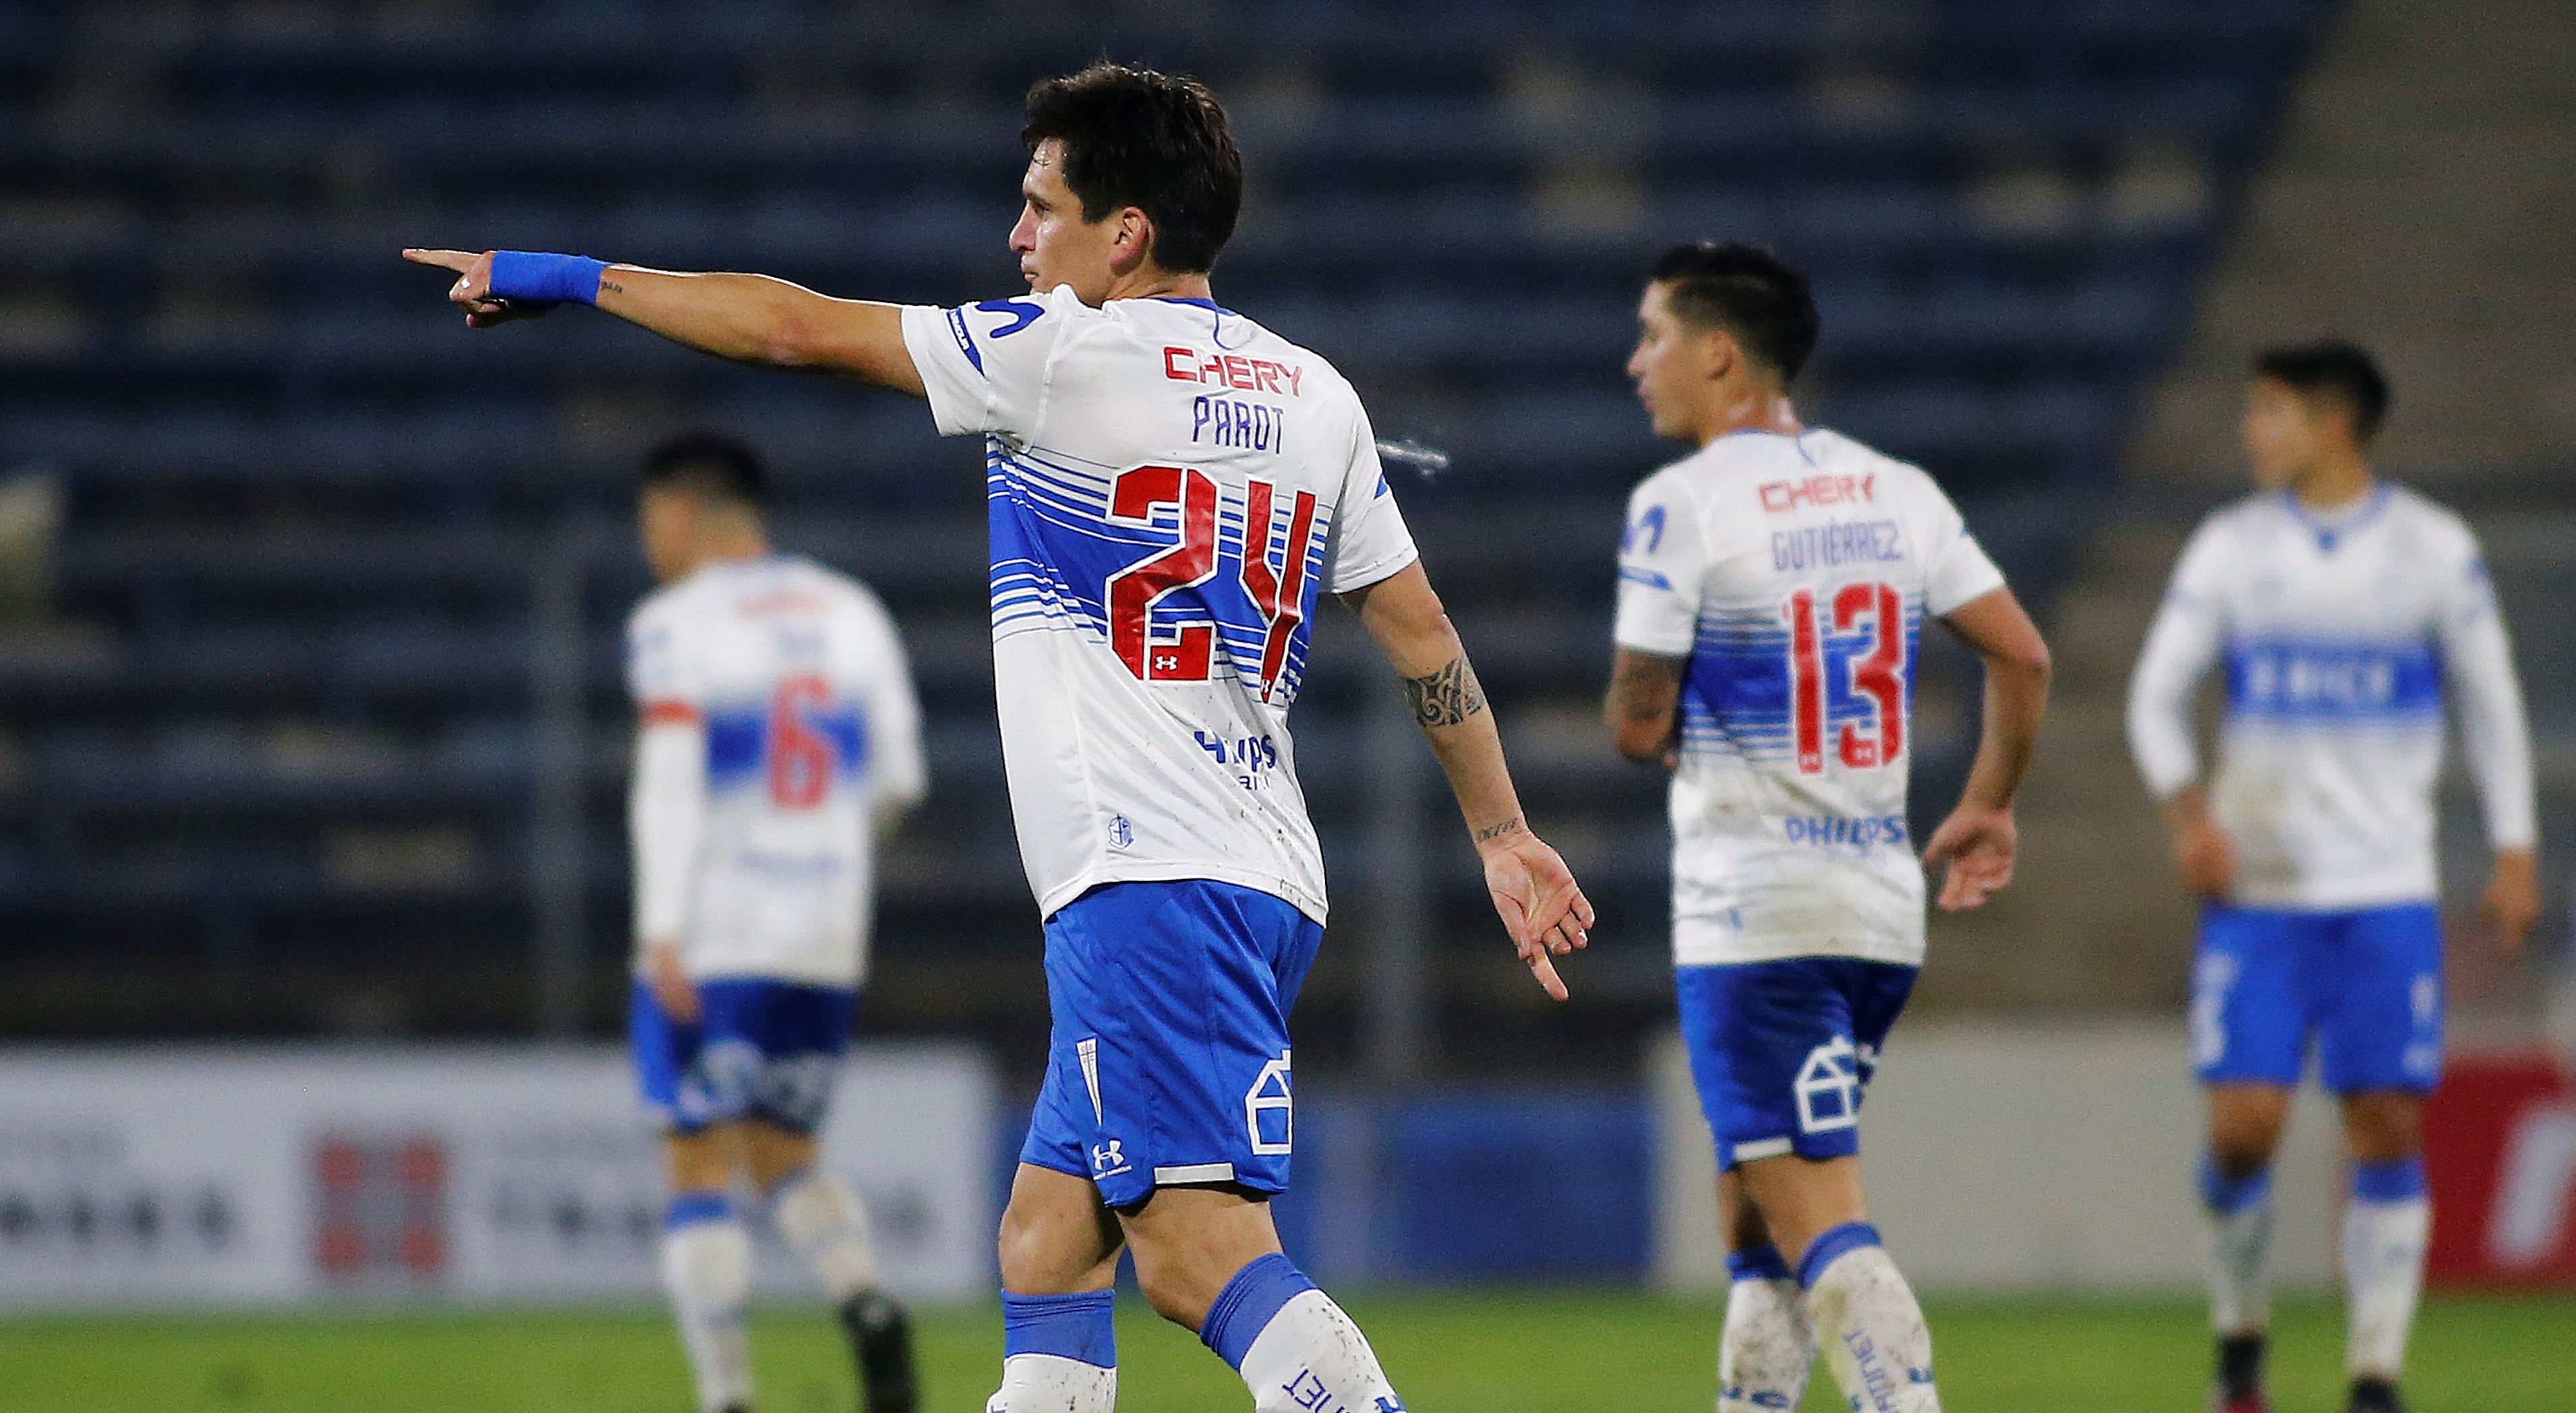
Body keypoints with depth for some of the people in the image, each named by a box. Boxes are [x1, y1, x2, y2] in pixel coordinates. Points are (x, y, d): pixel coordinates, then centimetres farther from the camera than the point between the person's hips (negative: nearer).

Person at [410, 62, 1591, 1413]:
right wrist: (1503, 834, 25)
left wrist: (569, 278, 11)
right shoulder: (1315, 395, 15)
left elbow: (792, 329, 0)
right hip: (1265, 884, 9)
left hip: (1147, 878, -9)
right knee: (1043, 1247, 13)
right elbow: (1421, 632, 17)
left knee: (1199, 1252, -18)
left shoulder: (1070, 353, -5)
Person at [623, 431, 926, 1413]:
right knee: (782, 1157, 16)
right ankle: (868, 1309, -11)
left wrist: (662, 933, -18)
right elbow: (898, 781, 12)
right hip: (829, 944, 6)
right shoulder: (851, 613, 11)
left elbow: (669, 785, -15)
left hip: (713, 942, -6)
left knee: (701, 1167, 0)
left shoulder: (677, 625, -7)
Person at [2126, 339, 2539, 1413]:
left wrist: (2514, 851, 3)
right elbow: (2157, 691, 7)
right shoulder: (2230, 546, 5)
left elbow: (2491, 699, 9)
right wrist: (2186, 809, -10)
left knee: (2388, 1132, -4)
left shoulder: (2433, 550, 2)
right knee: (2244, 1123, -9)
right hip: (2257, 888, 1)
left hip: (2388, 891, -1)